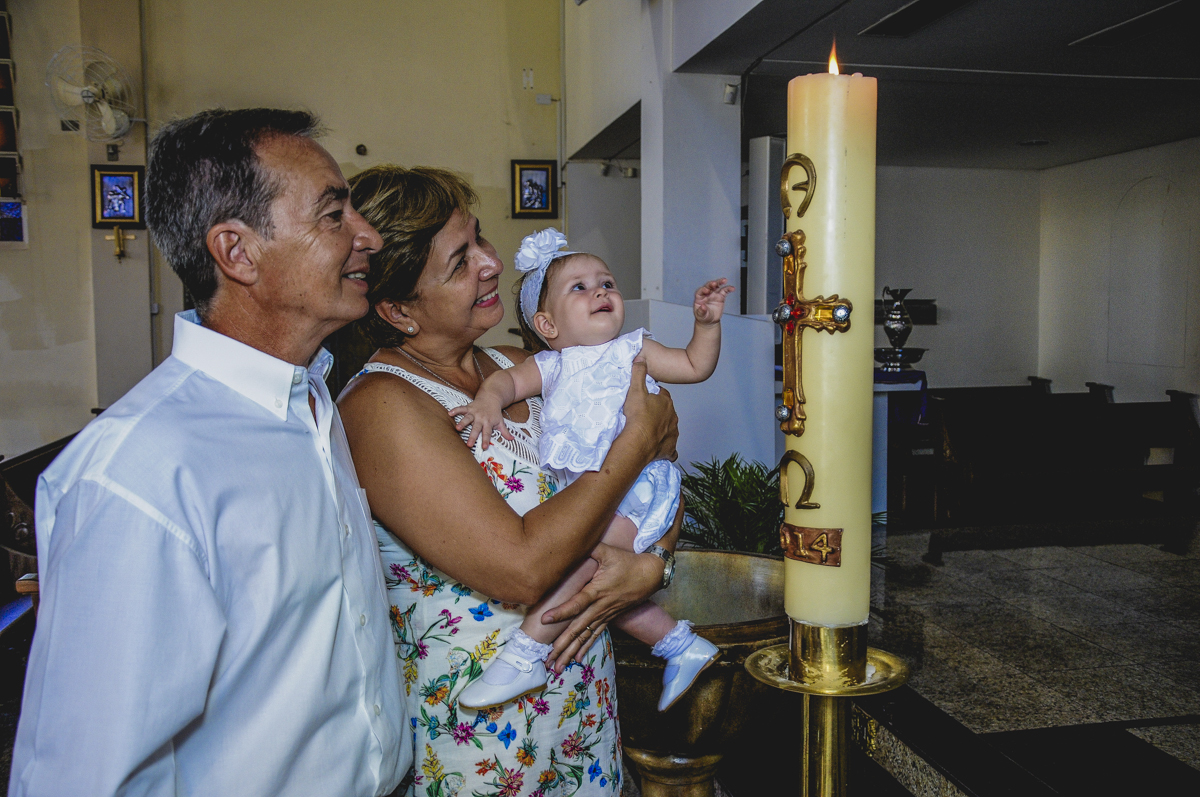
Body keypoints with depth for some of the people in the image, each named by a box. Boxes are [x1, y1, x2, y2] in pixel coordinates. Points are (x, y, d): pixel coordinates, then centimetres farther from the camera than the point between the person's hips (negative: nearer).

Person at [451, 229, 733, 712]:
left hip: (635, 485, -5)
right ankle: (683, 645, 22)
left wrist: (707, 322, 4)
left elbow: (696, 367, 19)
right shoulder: (552, 366, 18)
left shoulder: (633, 350, 14)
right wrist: (488, 401, -18)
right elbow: (508, 379, 4)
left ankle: (525, 656, -18)